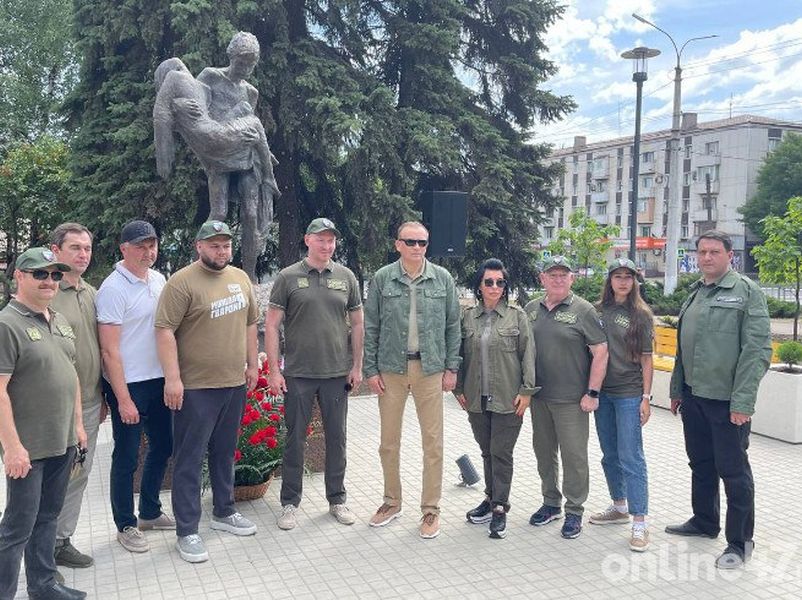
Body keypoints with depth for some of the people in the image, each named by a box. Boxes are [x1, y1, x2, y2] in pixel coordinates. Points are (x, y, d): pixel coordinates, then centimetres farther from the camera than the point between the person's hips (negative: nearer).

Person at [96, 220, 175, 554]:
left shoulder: (158, 280, 6)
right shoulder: (113, 289, -15)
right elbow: (109, 350, -17)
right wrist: (123, 399, -18)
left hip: (159, 380, 8)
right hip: (129, 385, -7)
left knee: (162, 447, 17)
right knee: (126, 457, 5)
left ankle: (150, 512, 36)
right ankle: (126, 526, 22)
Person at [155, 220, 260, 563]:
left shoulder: (241, 278, 10)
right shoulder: (182, 282, -12)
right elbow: (165, 330, -16)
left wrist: (252, 364, 15)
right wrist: (172, 378, -19)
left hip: (234, 384, 7)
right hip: (195, 387, -6)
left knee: (225, 453, 19)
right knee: (190, 459, 1)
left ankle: (223, 512, 35)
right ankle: (187, 532, 11)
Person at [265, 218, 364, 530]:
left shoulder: (346, 277, 5)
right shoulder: (288, 277, -2)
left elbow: (357, 323, 9)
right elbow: (271, 324, -3)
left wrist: (357, 366, 4)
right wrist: (273, 370, -7)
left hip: (337, 374, 2)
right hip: (298, 375, -2)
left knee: (337, 438, 11)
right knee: (295, 440, 7)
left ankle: (337, 499, 27)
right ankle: (290, 503, 21)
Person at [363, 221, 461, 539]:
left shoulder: (443, 279, 2)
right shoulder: (382, 279, 0)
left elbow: (452, 325, 5)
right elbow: (371, 327, 2)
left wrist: (451, 368, 1)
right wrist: (370, 369, -2)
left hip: (430, 369, 0)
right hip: (390, 369, 0)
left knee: (433, 442, 4)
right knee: (389, 441, 10)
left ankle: (431, 509, 18)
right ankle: (392, 501, 28)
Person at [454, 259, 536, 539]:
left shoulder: (517, 316, -2)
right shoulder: (468, 317, 6)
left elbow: (528, 355, -4)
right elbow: (460, 355, 10)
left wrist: (526, 391, -8)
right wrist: (459, 389, 7)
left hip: (507, 399, -3)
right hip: (476, 399, 3)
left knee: (501, 453, 0)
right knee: (487, 451, 14)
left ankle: (500, 508, 10)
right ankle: (492, 498, 29)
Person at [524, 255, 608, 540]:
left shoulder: (583, 310, -7)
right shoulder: (531, 309, 8)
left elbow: (601, 352, -8)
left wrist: (592, 393, -12)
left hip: (572, 399, -5)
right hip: (539, 397, 5)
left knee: (574, 456, 2)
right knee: (544, 452, 15)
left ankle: (574, 511, 17)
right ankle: (551, 503, 31)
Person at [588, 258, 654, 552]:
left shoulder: (641, 315, -2)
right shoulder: (598, 311, 5)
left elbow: (646, 360, -2)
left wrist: (646, 398, -7)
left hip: (629, 394, -4)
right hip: (602, 392, 4)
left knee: (630, 457, -5)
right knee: (609, 455, 14)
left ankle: (639, 522, 0)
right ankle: (619, 507, 31)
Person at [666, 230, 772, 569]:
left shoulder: (746, 292, -9)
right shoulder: (694, 294, 12)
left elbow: (757, 350, -15)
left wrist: (743, 401, -19)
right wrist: (676, 389, 17)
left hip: (727, 400, -7)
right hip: (693, 396, 7)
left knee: (733, 471, 2)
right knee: (701, 464, 18)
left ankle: (740, 543, 15)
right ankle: (704, 523, 35)